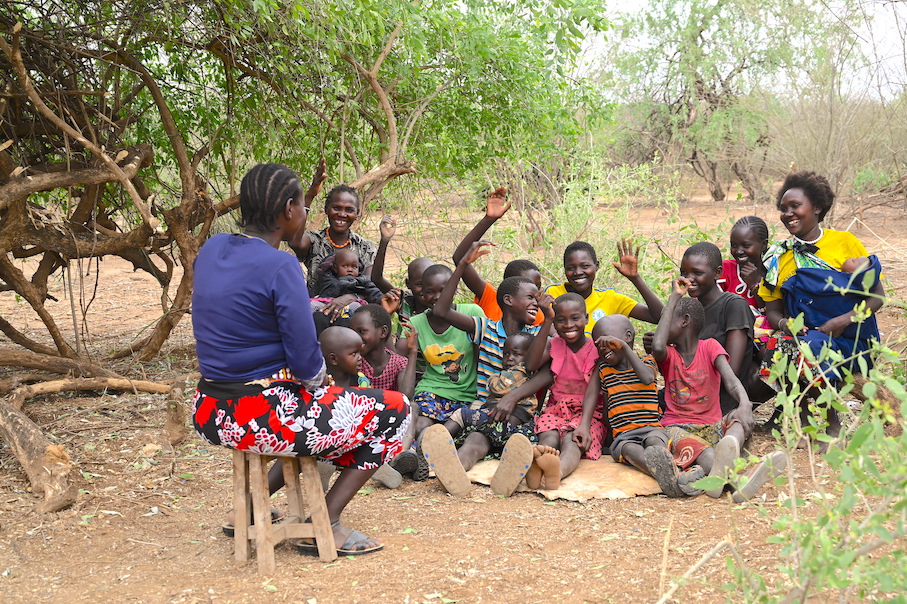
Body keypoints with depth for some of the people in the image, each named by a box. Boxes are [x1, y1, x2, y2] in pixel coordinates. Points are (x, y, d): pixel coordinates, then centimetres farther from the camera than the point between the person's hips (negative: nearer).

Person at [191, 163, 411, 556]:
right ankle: (326, 526, 6)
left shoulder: (211, 249, 4)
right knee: (395, 411, 8)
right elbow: (306, 362, -17)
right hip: (262, 417, -8)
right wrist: (316, 382, 3)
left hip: (209, 412, 9)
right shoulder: (280, 266, -19)